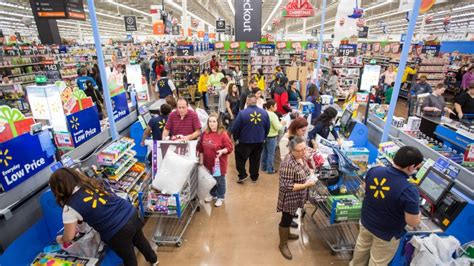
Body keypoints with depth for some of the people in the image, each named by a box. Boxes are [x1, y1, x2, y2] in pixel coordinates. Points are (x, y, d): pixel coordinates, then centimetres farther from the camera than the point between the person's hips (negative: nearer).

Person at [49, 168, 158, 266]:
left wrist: (60, 239, 21)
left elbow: (69, 237, -4)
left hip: (117, 232, -6)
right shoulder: (93, 182, 2)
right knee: (139, 239, 34)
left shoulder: (70, 207, -12)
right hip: (131, 213, 6)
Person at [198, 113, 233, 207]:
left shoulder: (223, 134, -16)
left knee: (220, 180, 9)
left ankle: (220, 197, 29)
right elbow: (201, 148, 10)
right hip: (208, 162, 5)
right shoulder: (205, 133, 1)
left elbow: (229, 148, -13)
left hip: (219, 163, -5)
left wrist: (222, 151, -31)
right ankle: (213, 194, 41)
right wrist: (201, 159, 10)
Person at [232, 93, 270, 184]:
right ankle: (254, 177, 30)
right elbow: (268, 127, 4)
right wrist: (263, 137, 18)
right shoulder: (264, 112, -5)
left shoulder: (242, 113, -17)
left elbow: (235, 128, -13)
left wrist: (236, 138, 3)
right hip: (259, 141, 4)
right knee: (255, 160, 19)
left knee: (240, 158, 16)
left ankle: (243, 175, 12)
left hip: (245, 141, -4)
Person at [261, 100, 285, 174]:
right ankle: (270, 169, 13)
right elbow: (277, 127, -18)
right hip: (271, 137, -8)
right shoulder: (272, 115, -21)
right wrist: (282, 123, 1)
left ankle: (264, 167, 31)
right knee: (271, 154, 4)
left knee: (264, 152, 19)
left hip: (264, 135, 8)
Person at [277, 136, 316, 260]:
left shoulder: (301, 157, -4)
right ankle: (283, 244, 32)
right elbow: (287, 186, -30)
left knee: (290, 218, 28)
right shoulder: (288, 164, -32)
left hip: (296, 198, 8)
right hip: (289, 198, -8)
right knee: (286, 220, 11)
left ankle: (286, 234, 52)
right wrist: (306, 185, -27)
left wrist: (310, 173, -3)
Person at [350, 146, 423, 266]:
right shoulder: (409, 190, -34)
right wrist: (415, 208, -4)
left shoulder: (374, 170, -18)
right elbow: (413, 222, -22)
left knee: (362, 247, 32)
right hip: (386, 234, -5)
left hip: (366, 222, 5)